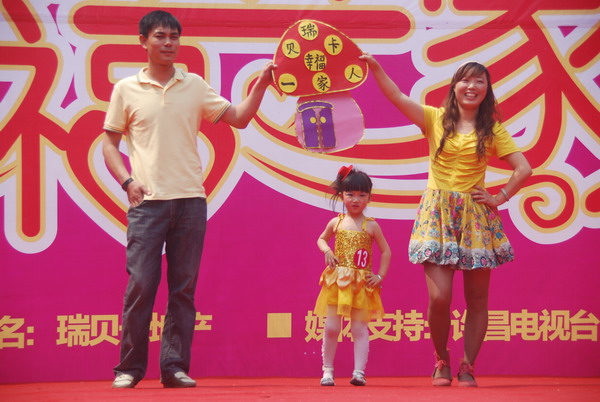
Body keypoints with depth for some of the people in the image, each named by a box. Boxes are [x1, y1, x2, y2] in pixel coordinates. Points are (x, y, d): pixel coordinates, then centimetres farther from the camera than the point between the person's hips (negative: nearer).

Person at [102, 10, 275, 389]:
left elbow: (239, 118, 9)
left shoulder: (194, 85, 11)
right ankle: (130, 368, 2)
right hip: (148, 201, -2)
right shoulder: (127, 89, 6)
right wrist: (128, 181, -6)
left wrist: (261, 85, -5)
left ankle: (175, 367, 7)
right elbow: (109, 143, 9)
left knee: (183, 288, 2)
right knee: (140, 284, -7)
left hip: (190, 200, 2)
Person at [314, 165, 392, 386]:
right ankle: (327, 370, 8)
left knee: (359, 329, -2)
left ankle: (359, 372, -4)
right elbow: (321, 239, 23)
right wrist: (327, 251, 1)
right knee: (331, 327, -1)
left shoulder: (371, 226, 1)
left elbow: (386, 252, 7)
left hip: (362, 283, -1)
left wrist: (380, 277, 0)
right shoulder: (336, 223, 5)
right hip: (337, 281, 1)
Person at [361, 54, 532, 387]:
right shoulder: (435, 119, 4)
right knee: (439, 297, -12)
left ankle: (467, 367, 14)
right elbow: (396, 97, -9)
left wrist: (499, 198, -4)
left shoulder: (493, 130, 5)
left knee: (476, 299, 3)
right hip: (438, 216, -1)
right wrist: (374, 68, -21)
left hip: (475, 218, 1)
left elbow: (523, 168, 2)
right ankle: (442, 362, 10)